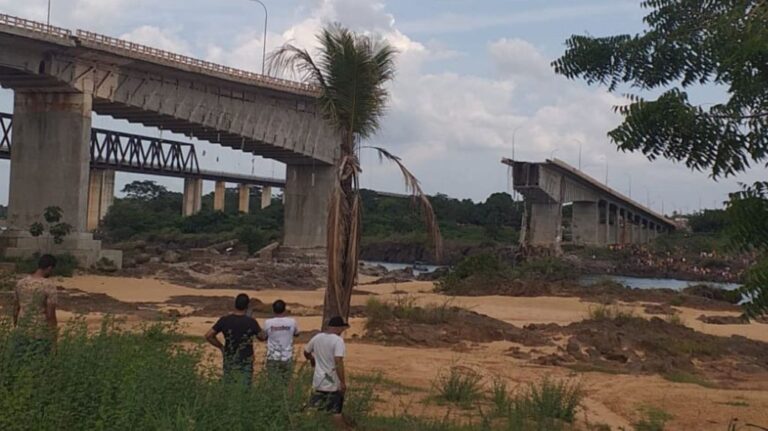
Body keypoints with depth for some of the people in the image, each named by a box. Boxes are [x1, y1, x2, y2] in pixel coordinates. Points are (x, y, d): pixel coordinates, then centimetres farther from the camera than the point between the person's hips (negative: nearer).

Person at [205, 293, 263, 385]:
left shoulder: (224, 320, -9)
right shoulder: (251, 322, -15)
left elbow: (208, 336, -5)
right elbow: (261, 337, -1)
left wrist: (220, 346, 7)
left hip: (229, 361, 2)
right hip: (246, 362, -2)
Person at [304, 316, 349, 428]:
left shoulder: (317, 337, 3)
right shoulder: (338, 340, -18)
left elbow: (306, 352, 19)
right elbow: (338, 362, -28)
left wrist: (312, 360, 39)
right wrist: (343, 382, -25)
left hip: (319, 381, 6)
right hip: (333, 383, -6)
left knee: (321, 408, 20)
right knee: (337, 411, 3)